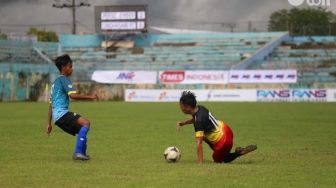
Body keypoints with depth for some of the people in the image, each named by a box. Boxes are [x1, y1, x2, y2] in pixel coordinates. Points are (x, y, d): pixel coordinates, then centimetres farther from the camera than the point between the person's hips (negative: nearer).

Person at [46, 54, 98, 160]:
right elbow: (73, 95, -20)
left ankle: (82, 154, 10)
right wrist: (90, 97, -13)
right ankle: (78, 152, -29)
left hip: (57, 117, 10)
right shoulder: (64, 79, -3)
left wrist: (49, 123, 27)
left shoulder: (55, 82, 26)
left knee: (82, 132, 17)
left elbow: (51, 105, 27)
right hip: (61, 113, -10)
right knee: (86, 123, -22)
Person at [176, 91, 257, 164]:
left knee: (218, 160, 17)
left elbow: (199, 143, -33)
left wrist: (200, 163, -34)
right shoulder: (200, 108, -3)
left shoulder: (199, 122, -29)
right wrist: (183, 123, 10)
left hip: (223, 141, -8)